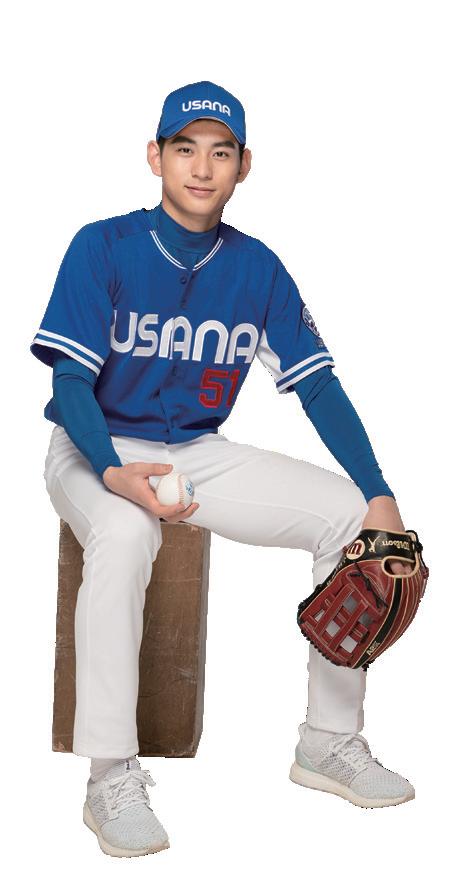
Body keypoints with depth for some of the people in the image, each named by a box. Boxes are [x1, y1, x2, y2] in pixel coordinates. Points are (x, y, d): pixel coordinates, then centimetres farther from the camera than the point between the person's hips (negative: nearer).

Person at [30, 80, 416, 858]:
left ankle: (329, 739, 3)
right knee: (124, 532, -39)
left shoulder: (258, 268, -1)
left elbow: (318, 386, -1)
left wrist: (379, 497, -13)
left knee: (350, 515, -10)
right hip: (94, 450, -5)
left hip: (198, 453, 5)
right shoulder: (103, 248, -12)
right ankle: (111, 779, -30)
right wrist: (114, 473, -37)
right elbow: (71, 382, -17)